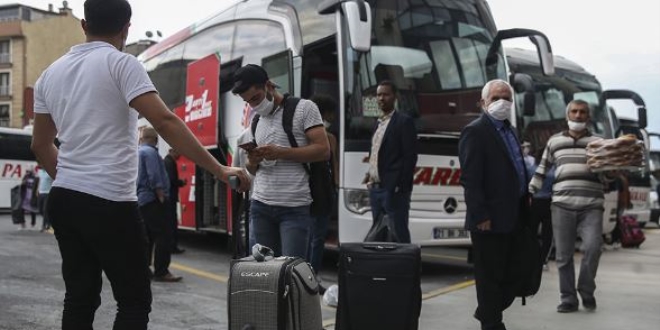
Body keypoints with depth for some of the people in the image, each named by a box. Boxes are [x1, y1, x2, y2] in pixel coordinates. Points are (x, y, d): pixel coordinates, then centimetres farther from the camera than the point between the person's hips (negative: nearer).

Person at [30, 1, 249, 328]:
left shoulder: (50, 73, 13)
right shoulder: (121, 63, -8)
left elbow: (41, 145, 19)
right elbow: (165, 123, -19)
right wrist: (220, 170, -18)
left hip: (63, 200, 7)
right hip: (108, 203, -7)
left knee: (79, 297, 13)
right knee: (135, 300, 3)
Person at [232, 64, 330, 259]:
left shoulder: (304, 108, -1)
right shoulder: (256, 121, 18)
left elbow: (323, 150, -9)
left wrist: (280, 153, -17)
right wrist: (252, 162, -3)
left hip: (294, 208, -5)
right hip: (260, 206, 6)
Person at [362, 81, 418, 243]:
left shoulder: (404, 121, -6)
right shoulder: (379, 123, 19)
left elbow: (410, 157, -12)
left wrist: (399, 186, -16)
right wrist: (370, 173, 10)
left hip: (393, 189, -8)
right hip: (375, 188, 8)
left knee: (399, 235, -5)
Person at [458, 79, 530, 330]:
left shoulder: (509, 130, 17)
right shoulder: (475, 131, -11)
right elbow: (470, 179, -17)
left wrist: (525, 200, 11)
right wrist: (481, 216, -20)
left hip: (512, 218, 9)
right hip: (490, 221, -9)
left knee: (514, 274, 16)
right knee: (491, 275, 3)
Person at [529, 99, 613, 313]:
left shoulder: (597, 142, 13)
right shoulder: (554, 141, 15)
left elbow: (607, 176, 10)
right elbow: (542, 171, 19)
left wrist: (607, 170, -12)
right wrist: (529, 193, 13)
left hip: (591, 206, -1)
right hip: (562, 205, 1)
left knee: (592, 247, -17)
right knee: (563, 255, 1)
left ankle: (586, 290, 7)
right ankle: (568, 299, 13)